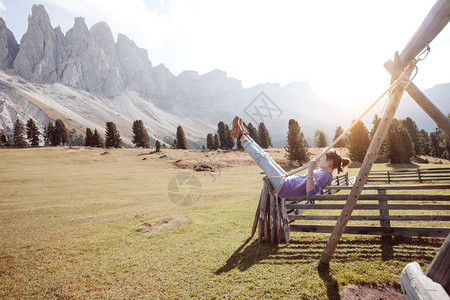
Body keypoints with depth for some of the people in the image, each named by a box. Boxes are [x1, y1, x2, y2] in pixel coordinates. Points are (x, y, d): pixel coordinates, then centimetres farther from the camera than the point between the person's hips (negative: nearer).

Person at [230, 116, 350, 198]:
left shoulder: (326, 176, -19)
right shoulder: (322, 171, 9)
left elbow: (311, 192, -36)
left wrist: (310, 171, -43)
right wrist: (315, 167, 25)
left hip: (285, 188, -9)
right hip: (288, 181, 9)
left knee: (263, 159, -6)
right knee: (265, 157, 11)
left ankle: (241, 137, 8)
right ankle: (245, 136, 25)